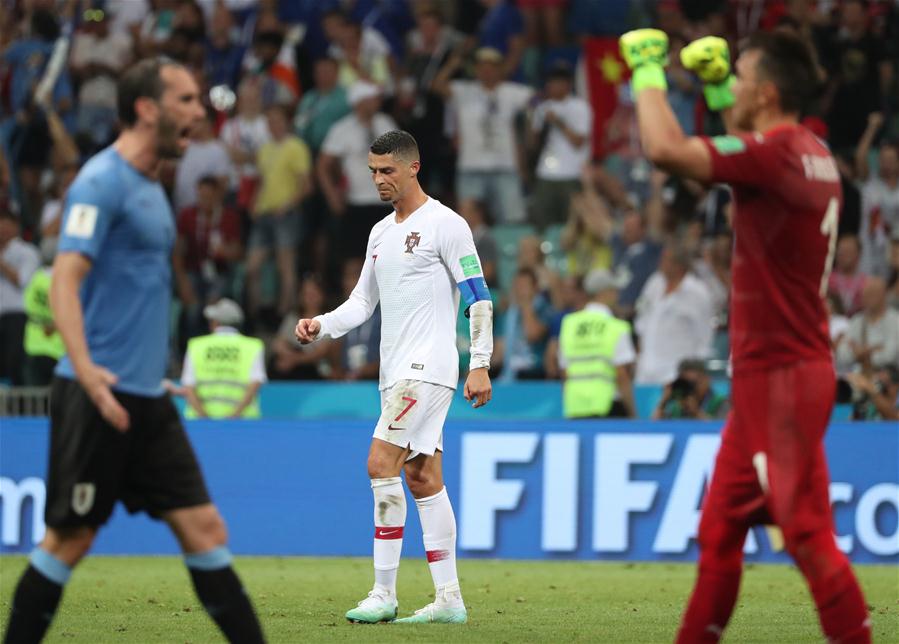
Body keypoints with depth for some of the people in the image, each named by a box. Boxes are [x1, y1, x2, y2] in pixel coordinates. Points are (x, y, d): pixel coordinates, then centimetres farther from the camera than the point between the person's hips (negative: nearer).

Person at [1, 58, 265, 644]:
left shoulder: (151, 189, 17)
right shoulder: (102, 183, -11)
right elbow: (65, 281, -20)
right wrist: (86, 371, -33)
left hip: (146, 398, 8)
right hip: (101, 395, -8)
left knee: (203, 529, 3)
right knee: (70, 539, -2)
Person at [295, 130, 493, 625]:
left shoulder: (444, 225, -7)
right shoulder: (381, 232, 17)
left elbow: (478, 296, -8)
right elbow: (363, 302, 21)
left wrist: (480, 365, -14)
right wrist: (321, 325, 2)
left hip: (428, 366, -9)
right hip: (397, 373, 9)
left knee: (381, 463, -16)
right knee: (422, 477, 7)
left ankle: (384, 593, -15)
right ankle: (448, 599, 9)